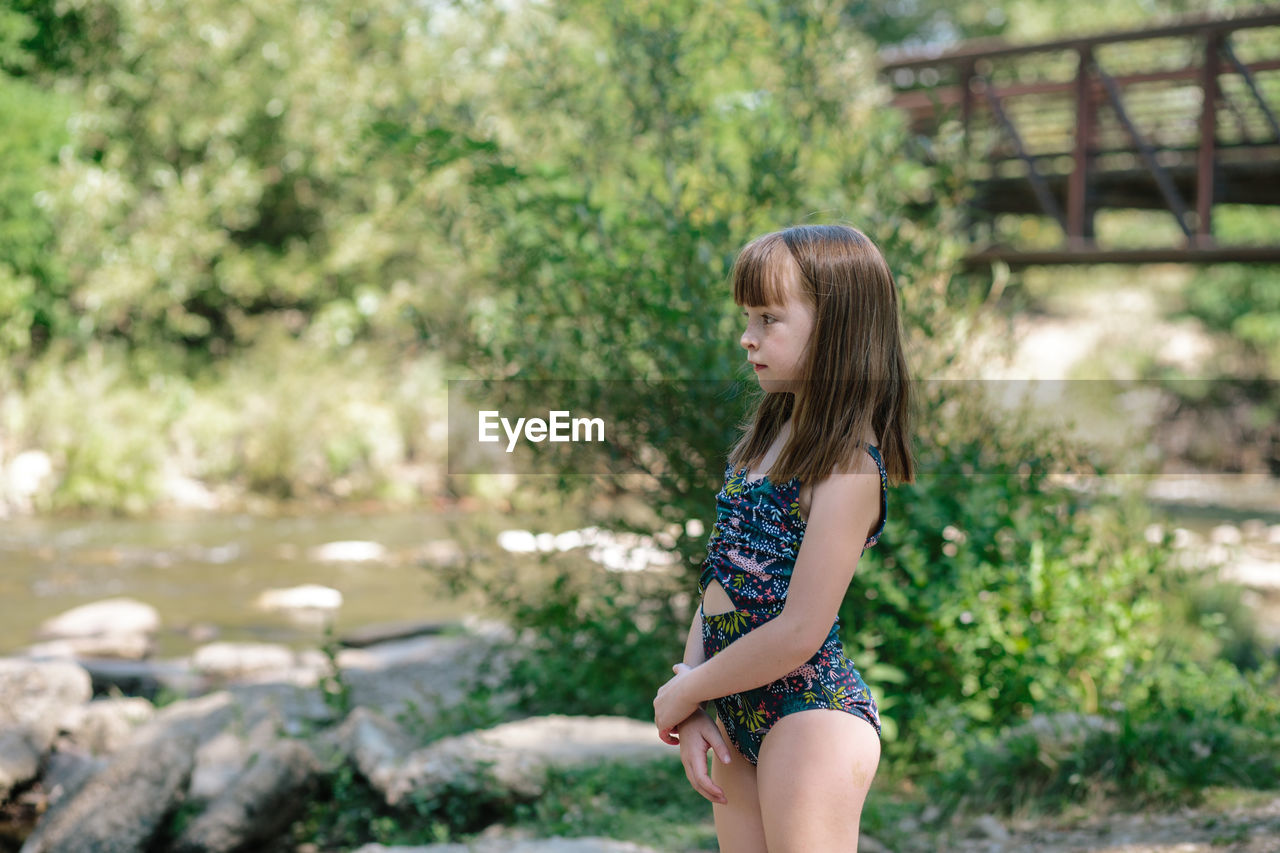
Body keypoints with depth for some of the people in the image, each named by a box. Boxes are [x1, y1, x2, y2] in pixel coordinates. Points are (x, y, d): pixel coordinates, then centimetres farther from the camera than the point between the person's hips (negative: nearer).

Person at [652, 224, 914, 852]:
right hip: (740, 714, 8)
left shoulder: (848, 464, -16)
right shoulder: (767, 435, 10)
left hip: (811, 713, -8)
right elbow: (721, 577, 10)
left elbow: (799, 632, -20)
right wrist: (690, 704, -1)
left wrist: (681, 693, -9)